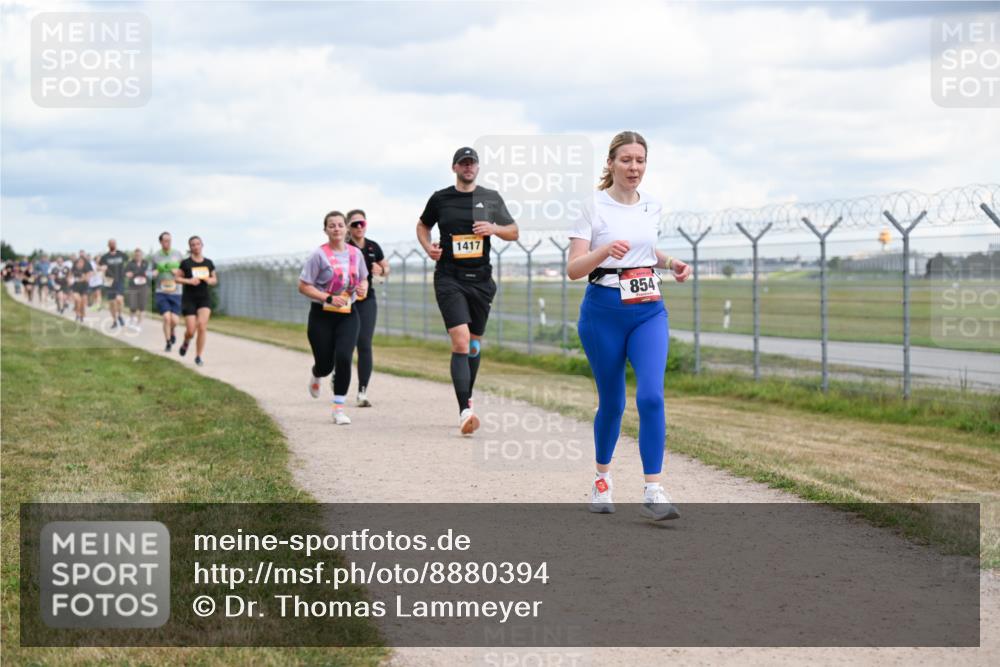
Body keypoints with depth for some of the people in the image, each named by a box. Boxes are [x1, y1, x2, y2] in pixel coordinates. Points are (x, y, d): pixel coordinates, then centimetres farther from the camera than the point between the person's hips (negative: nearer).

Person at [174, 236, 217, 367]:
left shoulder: (208, 263, 5)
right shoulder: (186, 263, -4)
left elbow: (215, 280, 14)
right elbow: (177, 278, -2)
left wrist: (210, 280, -8)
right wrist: (189, 281, -18)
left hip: (204, 298, 2)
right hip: (189, 298, -2)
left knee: (202, 325, -15)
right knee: (191, 330, -6)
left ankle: (198, 356, -3)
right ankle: (186, 342, 32)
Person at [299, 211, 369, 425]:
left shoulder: (355, 253, 3)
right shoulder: (319, 255, -11)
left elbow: (363, 279, 20)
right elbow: (303, 286, -10)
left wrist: (363, 288, -4)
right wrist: (328, 298, -21)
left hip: (348, 314, 2)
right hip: (322, 314, -2)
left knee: (343, 359, -15)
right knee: (325, 364, 4)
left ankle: (339, 409, -5)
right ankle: (315, 376, 45)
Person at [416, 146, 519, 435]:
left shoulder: (491, 198, 7)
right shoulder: (440, 199, 4)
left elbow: (513, 232, 13)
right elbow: (423, 225, 21)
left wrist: (494, 228, -8)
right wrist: (428, 246, 1)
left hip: (481, 278, 3)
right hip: (449, 278, -3)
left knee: (474, 343, 13)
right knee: (460, 342, -17)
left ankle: (467, 398, 34)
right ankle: (464, 411, -24)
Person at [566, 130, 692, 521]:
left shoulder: (652, 206, 7)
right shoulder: (595, 208, -7)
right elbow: (573, 269, -13)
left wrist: (669, 263, 8)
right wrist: (605, 251, -31)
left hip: (649, 310, 3)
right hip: (604, 312, -3)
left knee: (651, 395, -15)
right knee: (612, 402, 7)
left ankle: (653, 493, -15)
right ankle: (602, 478, 33)